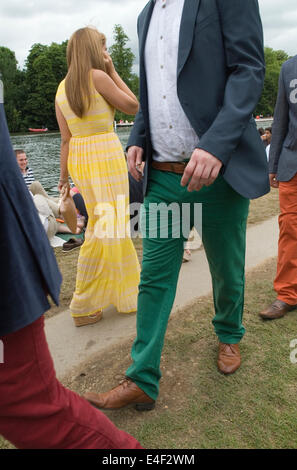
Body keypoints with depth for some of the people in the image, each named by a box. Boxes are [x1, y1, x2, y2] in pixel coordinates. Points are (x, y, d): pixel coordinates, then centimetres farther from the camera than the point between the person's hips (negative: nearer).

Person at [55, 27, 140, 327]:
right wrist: (113, 72, 5)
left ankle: (125, 289, 33)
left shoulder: (62, 88, 11)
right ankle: (83, 307, 9)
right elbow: (133, 106, 1)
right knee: (105, 229, 0)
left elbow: (66, 138, 8)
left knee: (107, 225, 18)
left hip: (78, 160, 8)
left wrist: (64, 175, 12)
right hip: (105, 158, -8)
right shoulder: (98, 77, -9)